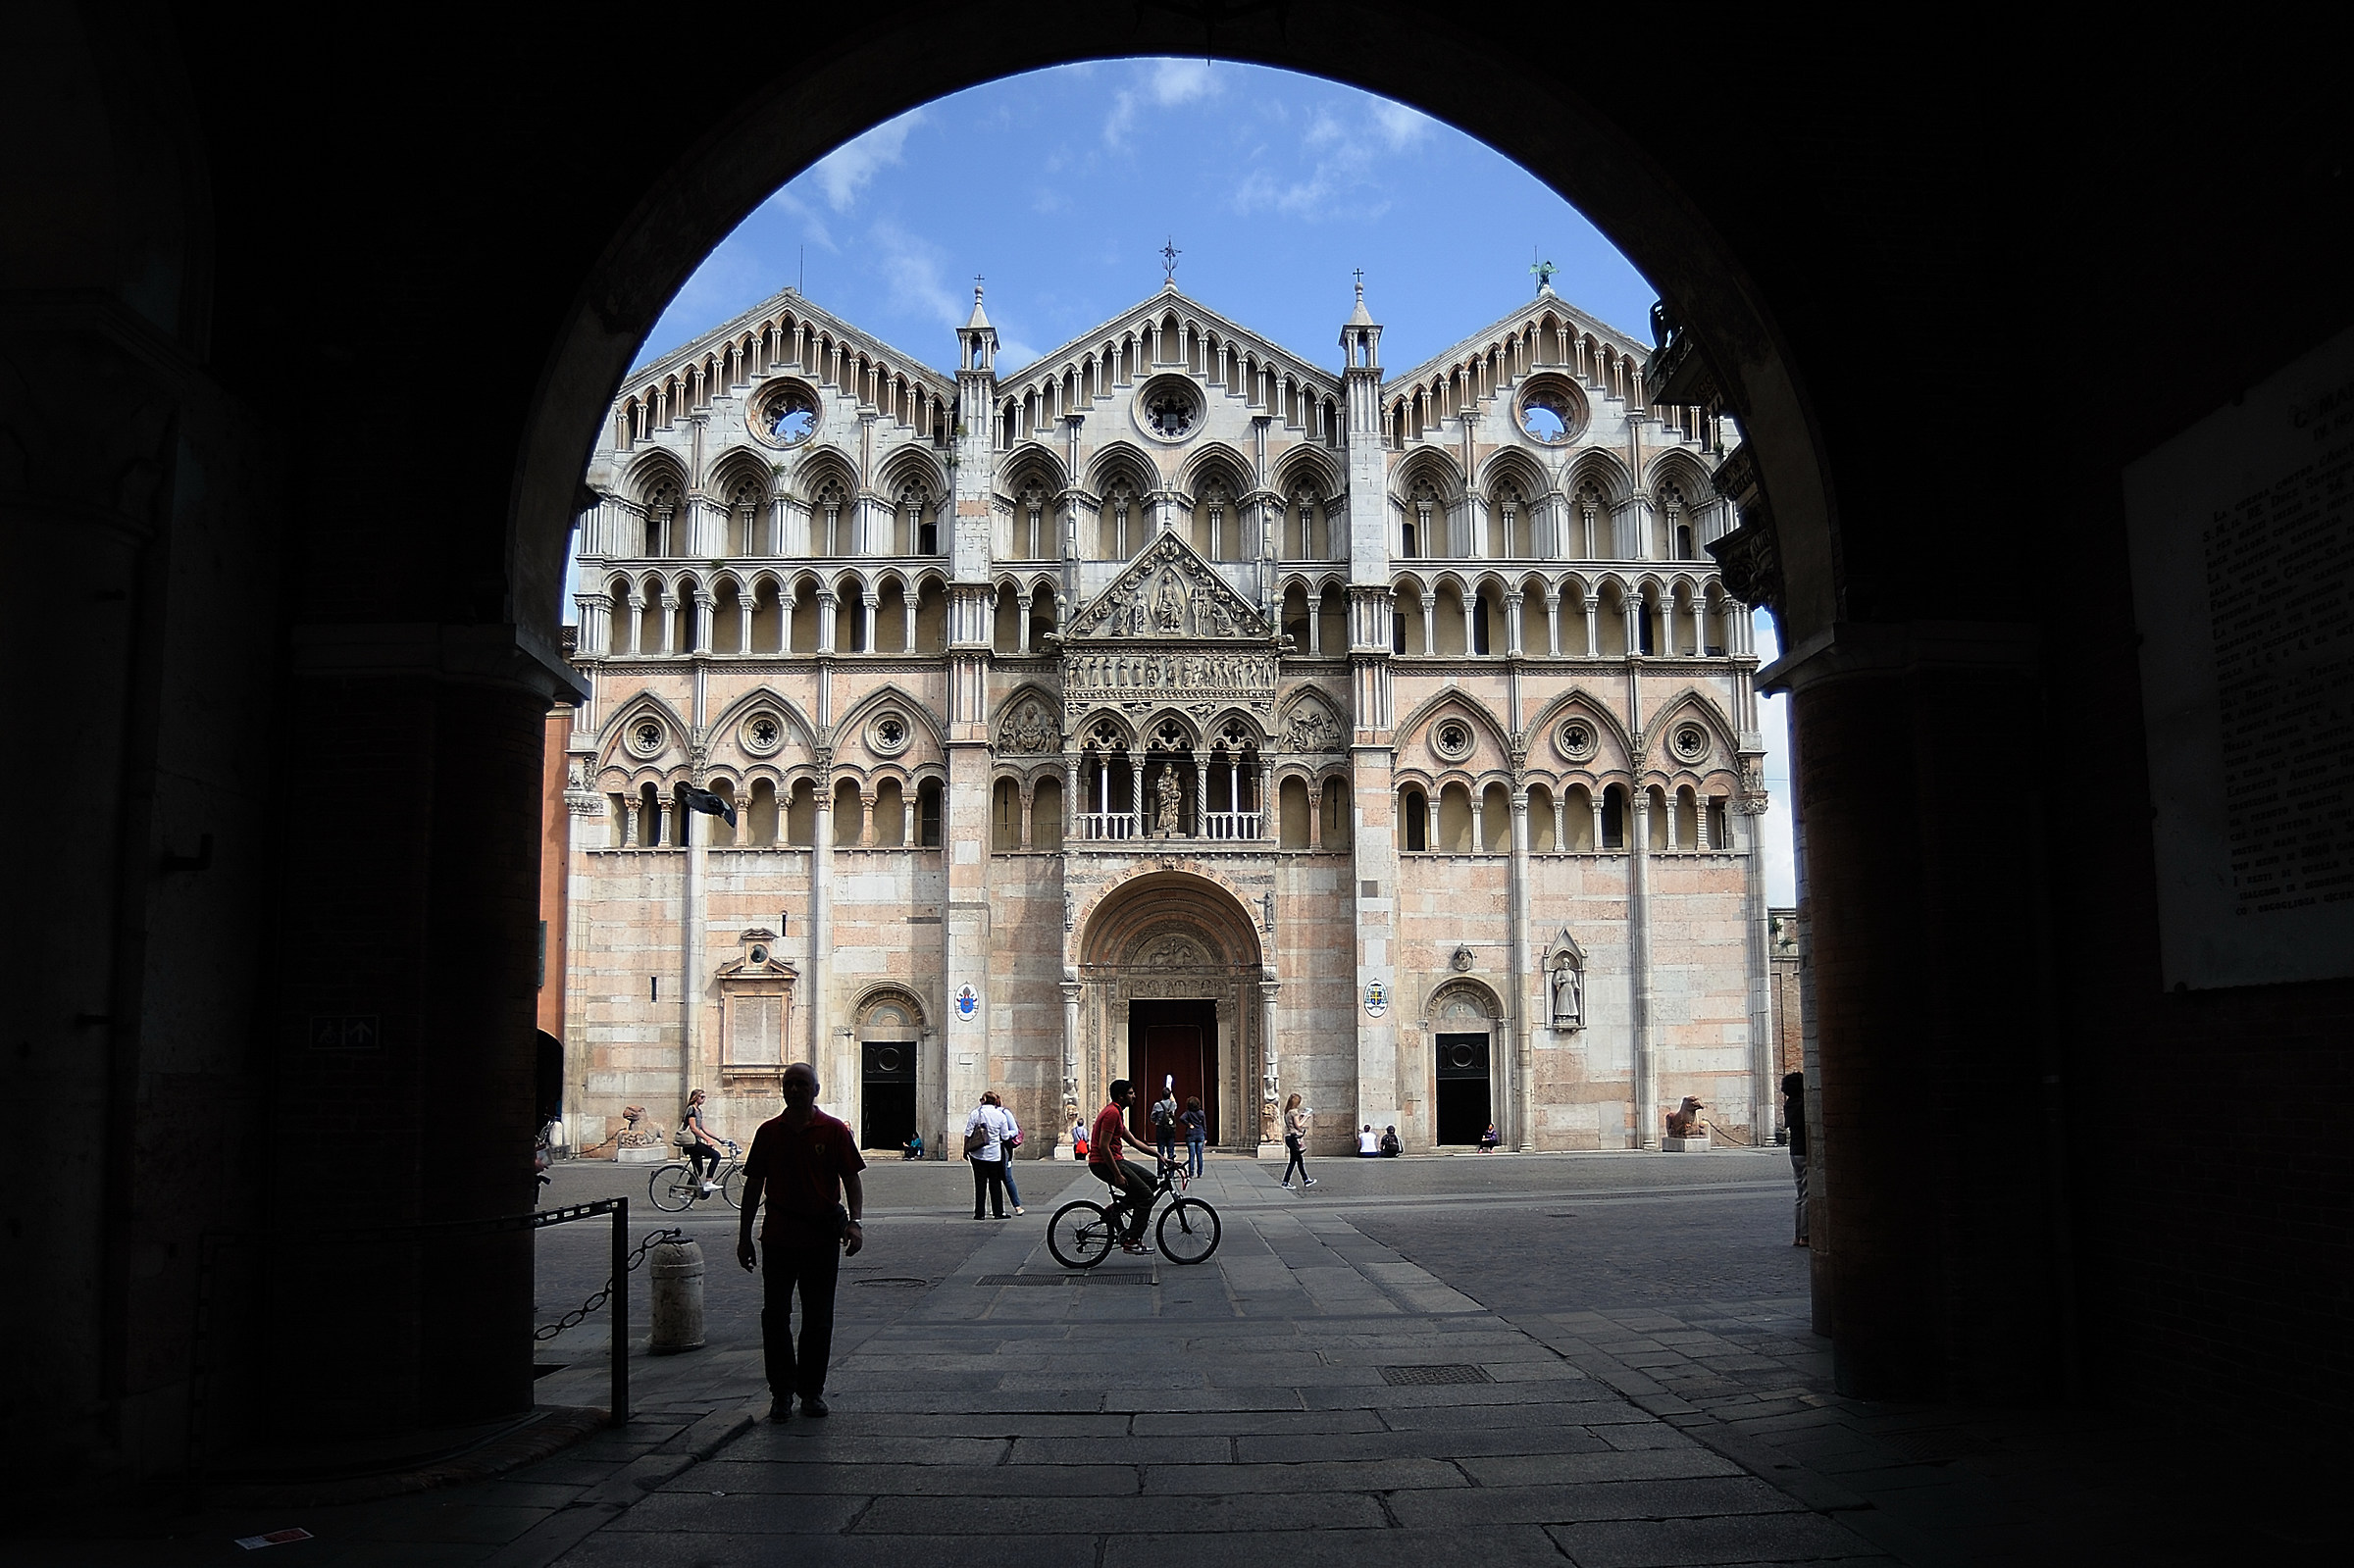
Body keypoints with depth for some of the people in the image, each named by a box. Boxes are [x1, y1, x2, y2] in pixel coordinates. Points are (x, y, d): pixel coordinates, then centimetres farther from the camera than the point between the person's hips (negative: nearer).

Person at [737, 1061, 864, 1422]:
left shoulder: (834, 1131, -1)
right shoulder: (769, 1132, 5)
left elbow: (852, 1180, -1)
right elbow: (753, 1185, 9)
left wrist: (854, 1221, -15)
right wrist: (744, 1236, 7)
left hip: (822, 1240, -1)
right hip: (778, 1239, 1)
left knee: (818, 1321, 7)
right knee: (775, 1318, 2)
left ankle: (812, 1390, 20)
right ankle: (782, 1392, 13)